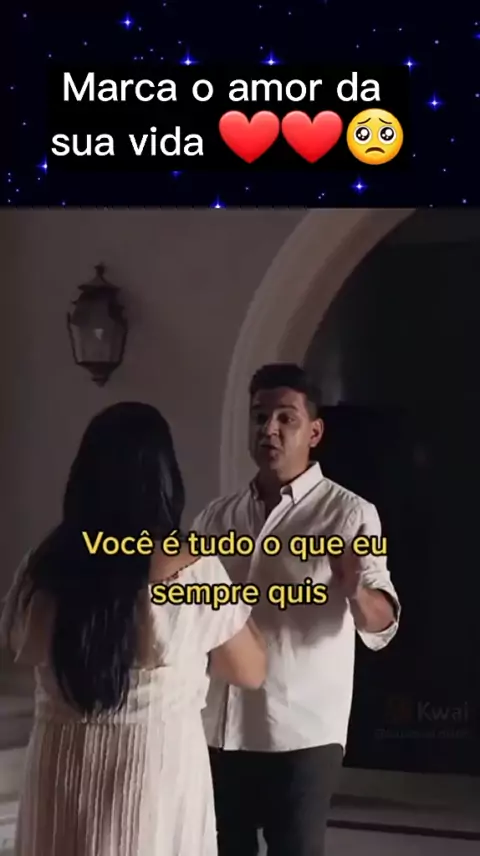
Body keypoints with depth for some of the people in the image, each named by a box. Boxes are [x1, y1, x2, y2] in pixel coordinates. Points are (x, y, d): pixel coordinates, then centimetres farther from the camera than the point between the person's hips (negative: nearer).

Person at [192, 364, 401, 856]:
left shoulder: (348, 514, -5)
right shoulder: (216, 517, 9)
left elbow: (381, 623, -16)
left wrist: (356, 592, -36)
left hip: (301, 734, -4)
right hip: (218, 729, 5)